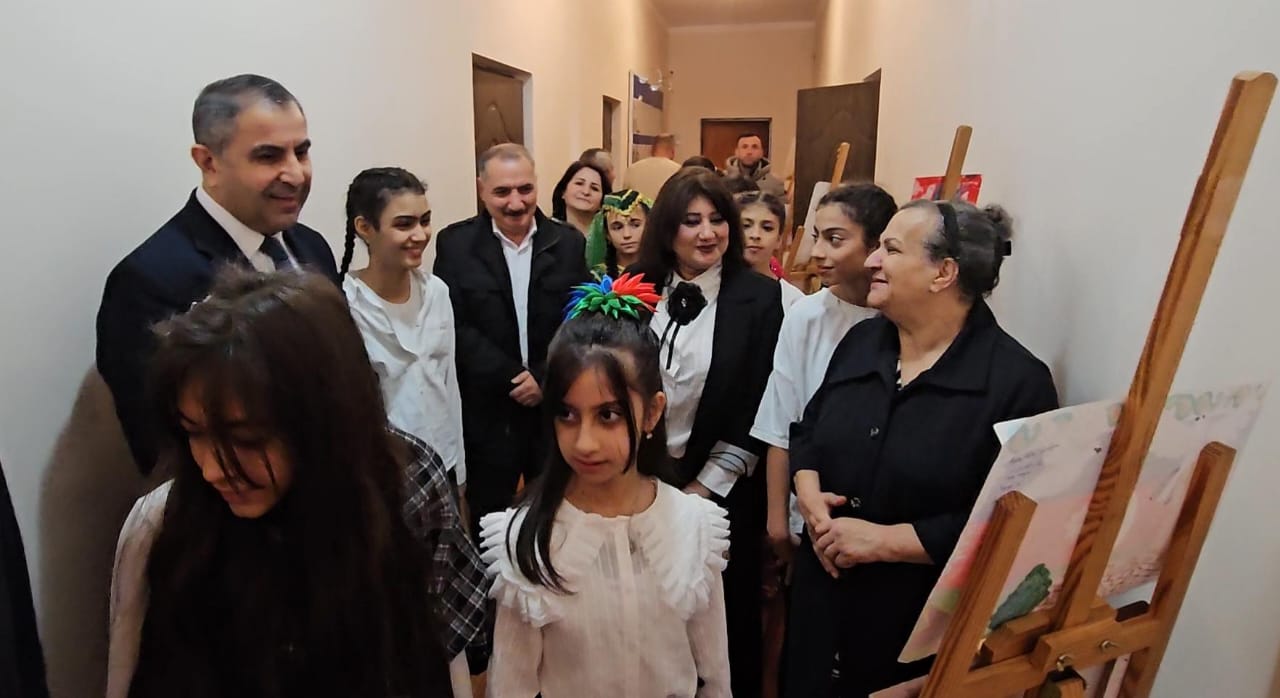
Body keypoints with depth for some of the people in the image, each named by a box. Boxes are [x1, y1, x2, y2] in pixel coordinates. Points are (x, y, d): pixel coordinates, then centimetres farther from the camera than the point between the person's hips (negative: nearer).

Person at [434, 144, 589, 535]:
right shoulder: (455, 244, -2)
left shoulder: (568, 243, 2)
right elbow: (455, 327, -9)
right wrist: (512, 378, -16)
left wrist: (545, 378, -14)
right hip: (487, 412, -1)